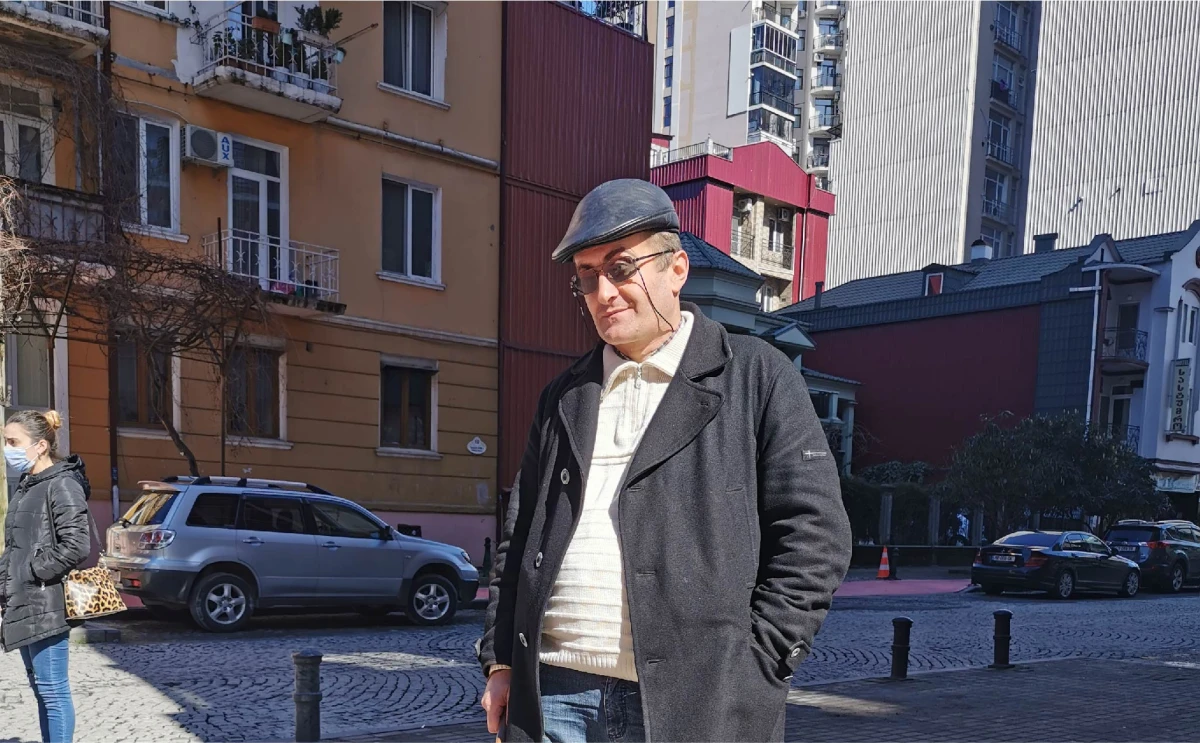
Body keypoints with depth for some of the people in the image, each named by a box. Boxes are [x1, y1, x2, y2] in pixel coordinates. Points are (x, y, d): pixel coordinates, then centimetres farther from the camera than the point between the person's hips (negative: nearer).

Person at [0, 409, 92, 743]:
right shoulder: (27, 486, 15)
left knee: (52, 689, -3)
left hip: (45, 606, -9)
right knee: (40, 687, 16)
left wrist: (33, 573, -14)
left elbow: (76, 546, -21)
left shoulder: (62, 485, -12)